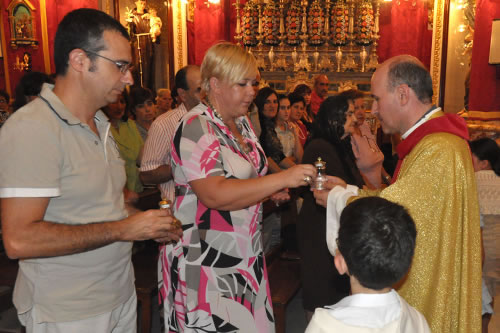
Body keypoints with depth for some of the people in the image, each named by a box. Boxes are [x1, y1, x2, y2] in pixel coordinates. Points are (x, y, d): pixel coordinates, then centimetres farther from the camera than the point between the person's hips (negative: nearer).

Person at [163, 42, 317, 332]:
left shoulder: (242, 122, 9)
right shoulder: (196, 128, -17)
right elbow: (214, 194, -29)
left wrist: (269, 192, 4)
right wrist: (281, 179, -30)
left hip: (246, 252, 8)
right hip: (207, 259, -8)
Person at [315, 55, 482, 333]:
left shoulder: (438, 152, -27)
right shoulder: (429, 139, 7)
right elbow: (399, 200, 8)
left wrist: (337, 198, -9)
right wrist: (348, 190, 2)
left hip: (428, 293, -9)